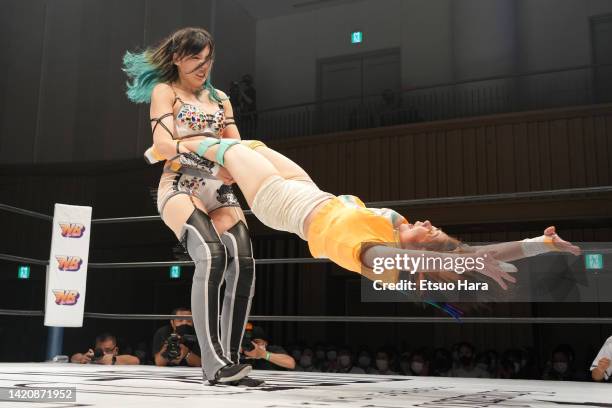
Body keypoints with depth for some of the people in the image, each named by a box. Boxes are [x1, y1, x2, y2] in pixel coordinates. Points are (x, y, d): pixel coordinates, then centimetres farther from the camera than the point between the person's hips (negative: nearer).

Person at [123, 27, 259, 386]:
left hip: (220, 190, 5)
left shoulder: (219, 97, 23)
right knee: (212, 256, -30)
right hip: (181, 187, -5)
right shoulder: (164, 91, 7)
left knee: (244, 264, -17)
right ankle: (214, 363, -26)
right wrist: (207, 157, -25)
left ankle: (229, 359, -10)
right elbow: (163, 144, -9)